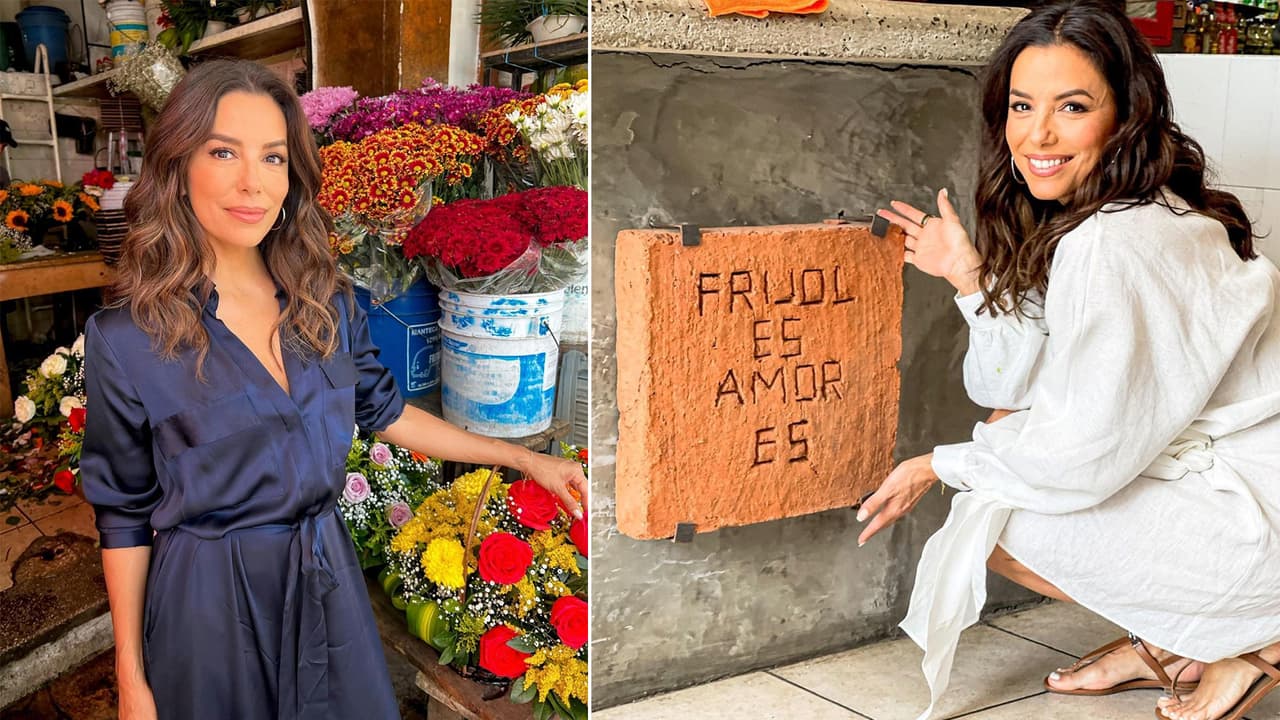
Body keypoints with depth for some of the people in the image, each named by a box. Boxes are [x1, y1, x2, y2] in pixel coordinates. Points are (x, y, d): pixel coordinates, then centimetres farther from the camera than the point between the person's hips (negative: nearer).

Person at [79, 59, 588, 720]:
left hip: (328, 583, 4)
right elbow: (124, 515, -6)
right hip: (208, 603, -4)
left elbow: (386, 412, 11)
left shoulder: (328, 305, -2)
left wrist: (525, 460, 11)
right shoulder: (125, 340, -13)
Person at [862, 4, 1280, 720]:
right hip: (1199, 467, 9)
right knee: (1008, 426, 11)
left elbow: (1093, 451, -23)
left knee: (989, 521, -8)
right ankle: (1167, 645, 17)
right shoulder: (1079, 220, 4)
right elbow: (1015, 389, 7)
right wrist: (973, 275, -2)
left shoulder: (1115, 247, -26)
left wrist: (939, 466, -10)